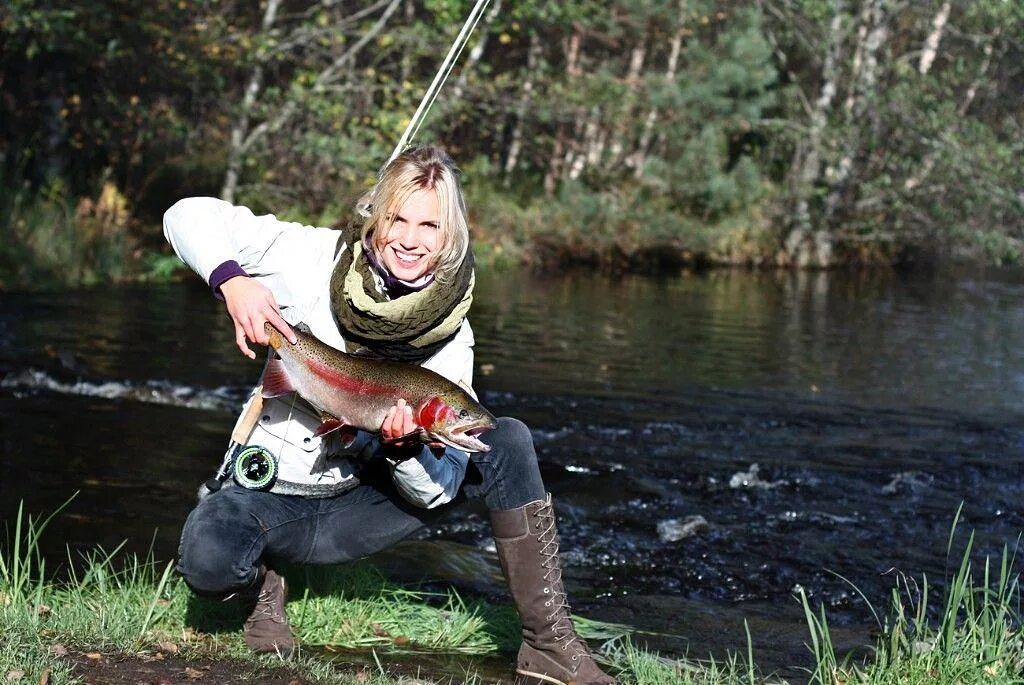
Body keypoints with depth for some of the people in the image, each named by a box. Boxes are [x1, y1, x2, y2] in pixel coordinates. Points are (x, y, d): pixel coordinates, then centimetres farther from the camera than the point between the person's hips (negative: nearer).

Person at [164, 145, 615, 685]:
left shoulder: (450, 335, -9)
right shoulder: (315, 258, -15)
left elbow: (438, 488, -9)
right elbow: (190, 215, -16)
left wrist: (404, 448, -32)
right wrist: (231, 280, -35)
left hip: (353, 506, 3)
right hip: (267, 493, -3)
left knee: (506, 443, -14)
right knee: (208, 561, -38)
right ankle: (261, 582, 2)